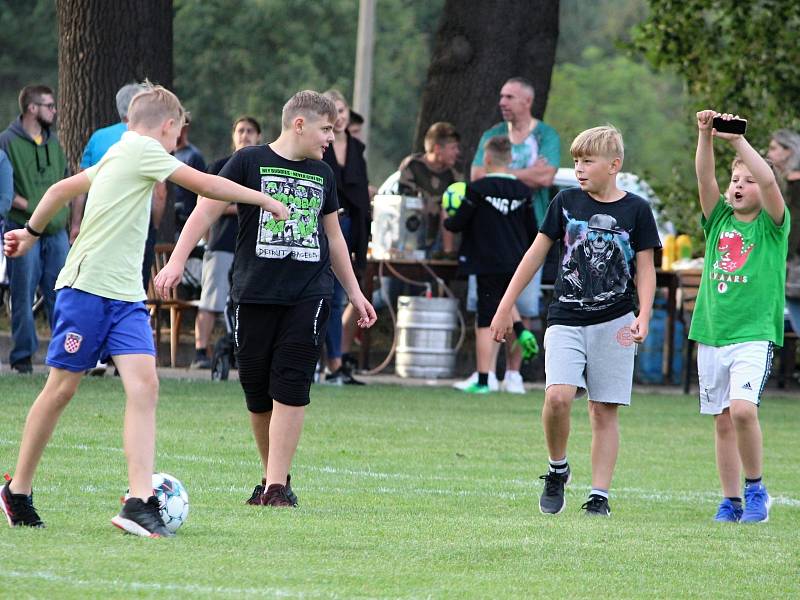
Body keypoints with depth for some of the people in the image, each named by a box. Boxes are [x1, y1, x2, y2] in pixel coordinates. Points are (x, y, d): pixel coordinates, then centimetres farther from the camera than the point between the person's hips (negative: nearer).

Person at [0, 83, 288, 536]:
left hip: (126, 296, 8)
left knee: (144, 384, -10)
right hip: (88, 288, -8)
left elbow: (61, 189, 29)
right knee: (62, 388, 1)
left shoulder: (118, 156, 19)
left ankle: (141, 502, -20)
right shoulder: (142, 150, -7)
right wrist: (266, 200, 2)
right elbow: (206, 185, -9)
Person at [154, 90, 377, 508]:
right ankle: (271, 477, 17)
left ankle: (278, 486, -11)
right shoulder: (249, 162, 1)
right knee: (257, 393, 1)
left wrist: (355, 293, 28)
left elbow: (333, 237, 27)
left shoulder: (322, 175, 16)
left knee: (290, 390, -10)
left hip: (308, 297, 2)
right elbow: (207, 209, -5)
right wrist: (177, 261, -16)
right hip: (255, 296, -2)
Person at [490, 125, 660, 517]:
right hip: (566, 320, 1)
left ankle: (599, 495, 5)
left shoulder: (636, 210, 1)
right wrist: (505, 307, 10)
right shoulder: (566, 202, 5)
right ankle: (557, 469, 4)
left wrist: (644, 316, -11)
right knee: (558, 395, -19)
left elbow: (645, 269, 4)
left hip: (614, 323, -1)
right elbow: (536, 254, 11)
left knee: (604, 411, 0)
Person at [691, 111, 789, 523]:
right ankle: (731, 501, 14)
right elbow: (704, 176, -2)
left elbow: (769, 181, -16)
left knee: (743, 409, -21)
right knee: (722, 422, 6)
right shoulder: (719, 220, 11)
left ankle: (756, 489, -5)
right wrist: (706, 135, -16)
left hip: (754, 334, -5)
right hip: (711, 334, 5)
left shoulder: (772, 225, 1)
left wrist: (737, 139, -19)